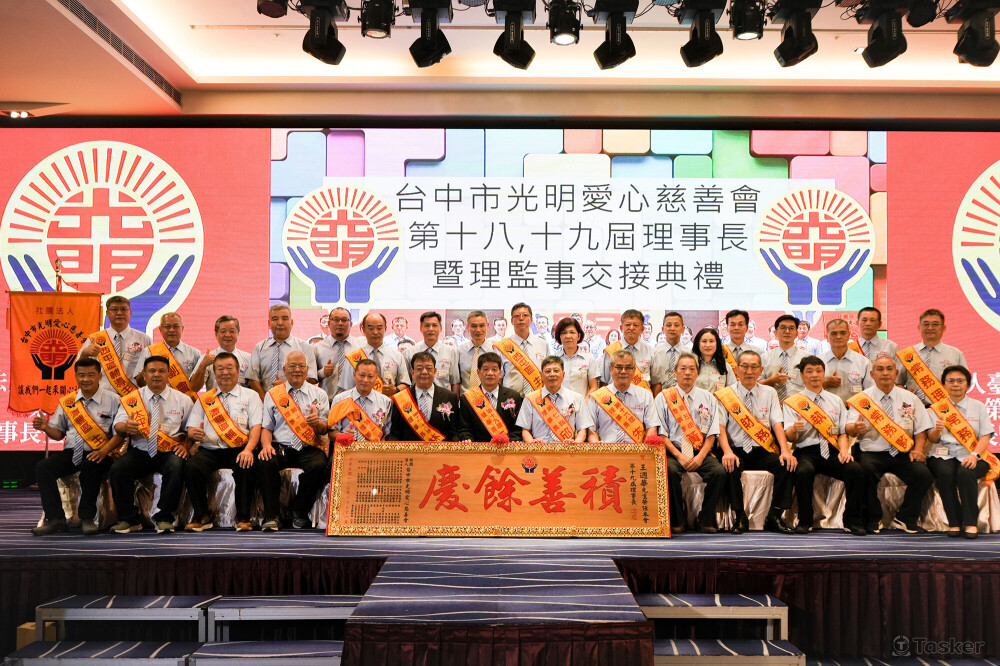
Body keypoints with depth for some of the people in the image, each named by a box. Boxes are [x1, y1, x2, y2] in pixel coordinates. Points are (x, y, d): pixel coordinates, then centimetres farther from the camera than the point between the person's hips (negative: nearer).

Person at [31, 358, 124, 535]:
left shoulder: (112, 400, 1)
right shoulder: (67, 401, 13)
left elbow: (120, 433, -4)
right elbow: (59, 433, 16)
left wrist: (103, 452, -20)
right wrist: (46, 427, -7)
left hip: (98, 454, -4)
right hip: (70, 452, 4)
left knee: (91, 466, -37)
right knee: (42, 467, -22)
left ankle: (87, 518, -21)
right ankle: (55, 518, -18)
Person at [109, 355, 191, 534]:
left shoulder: (182, 399, 9)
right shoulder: (132, 399, 9)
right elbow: (117, 426, 1)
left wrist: (185, 445, -10)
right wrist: (126, 427, -23)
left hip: (169, 452, -1)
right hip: (139, 451, 1)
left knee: (177, 467, -35)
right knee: (116, 470, -26)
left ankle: (163, 518, -22)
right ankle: (129, 520, -11)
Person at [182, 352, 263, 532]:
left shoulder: (250, 395, 13)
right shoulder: (204, 398, 20)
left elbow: (256, 427, -1)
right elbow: (191, 428, 13)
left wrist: (248, 449, -20)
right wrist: (194, 433, -14)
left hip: (239, 450, -2)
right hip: (210, 449, 2)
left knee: (246, 467, -35)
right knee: (191, 467, -29)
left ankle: (243, 518, -17)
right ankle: (202, 516, -12)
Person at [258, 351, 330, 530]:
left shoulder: (319, 394, 14)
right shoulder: (272, 394, 15)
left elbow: (325, 429, 9)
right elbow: (266, 427, 11)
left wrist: (316, 422, -16)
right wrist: (266, 445, -11)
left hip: (309, 448, 0)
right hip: (281, 447, 0)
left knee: (318, 466, -33)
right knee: (265, 463, -33)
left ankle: (299, 512, -11)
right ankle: (271, 517, -24)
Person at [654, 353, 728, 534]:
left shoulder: (707, 398, 14)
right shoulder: (663, 398, 7)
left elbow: (711, 433, 7)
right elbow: (661, 433, -1)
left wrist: (700, 456, -9)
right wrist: (679, 456, -13)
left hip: (700, 453, 2)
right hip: (673, 452, -2)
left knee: (719, 471, -27)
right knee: (671, 471, -35)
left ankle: (706, 520, -13)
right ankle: (677, 520, -15)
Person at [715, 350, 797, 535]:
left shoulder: (769, 393, 11)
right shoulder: (725, 395, 3)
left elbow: (777, 424, 1)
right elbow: (720, 427, -7)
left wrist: (785, 451, -16)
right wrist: (727, 451, -25)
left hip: (763, 451, 2)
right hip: (737, 450, -2)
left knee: (787, 465, -24)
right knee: (731, 467, -34)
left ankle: (774, 517, -14)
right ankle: (740, 517, -19)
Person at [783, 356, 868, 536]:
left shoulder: (836, 401, 21)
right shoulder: (793, 402, 9)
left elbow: (843, 432, 15)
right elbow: (789, 437, 0)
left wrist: (844, 450, -7)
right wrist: (795, 429, -25)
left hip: (832, 452, 3)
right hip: (806, 452, -3)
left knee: (855, 470, -27)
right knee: (804, 471, -36)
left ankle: (853, 521, -15)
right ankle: (804, 522, -20)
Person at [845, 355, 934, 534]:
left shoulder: (909, 398, 14)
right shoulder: (862, 398, 6)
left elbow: (921, 429, 12)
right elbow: (850, 429, -5)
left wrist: (917, 449, -7)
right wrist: (856, 428, -30)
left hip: (903, 453, 2)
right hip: (872, 453, -2)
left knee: (923, 474, -25)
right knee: (865, 473, -33)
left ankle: (905, 519, -4)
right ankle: (873, 520, -11)